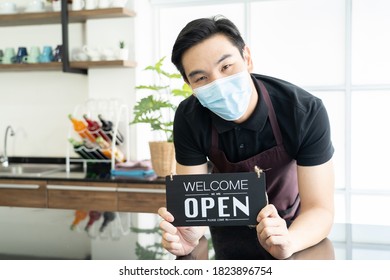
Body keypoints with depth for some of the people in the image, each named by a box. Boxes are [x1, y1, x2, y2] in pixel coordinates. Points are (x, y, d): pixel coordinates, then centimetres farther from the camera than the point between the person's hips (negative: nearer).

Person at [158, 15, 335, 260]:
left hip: (291, 227, 0)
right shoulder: (189, 119, -21)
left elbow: (319, 209, -27)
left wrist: (288, 241, -47)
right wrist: (188, 234, -42)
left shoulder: (305, 112, -28)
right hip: (229, 229, 1)